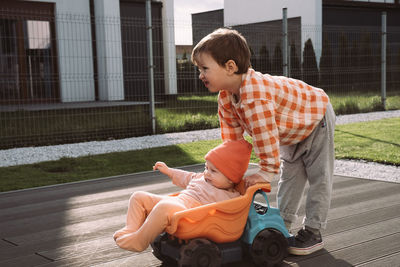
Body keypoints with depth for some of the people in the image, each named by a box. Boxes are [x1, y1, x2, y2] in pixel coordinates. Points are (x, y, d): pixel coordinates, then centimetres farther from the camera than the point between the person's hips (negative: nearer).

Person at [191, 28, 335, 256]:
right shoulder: (226, 97, -14)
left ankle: (313, 232, 5)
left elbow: (266, 134, -42)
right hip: (292, 130, 9)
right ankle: (282, 222, 25)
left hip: (316, 119, -9)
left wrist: (268, 171, -33)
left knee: (319, 176, -2)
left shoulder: (256, 95, -44)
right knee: (290, 175, 15)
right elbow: (232, 137, -8)